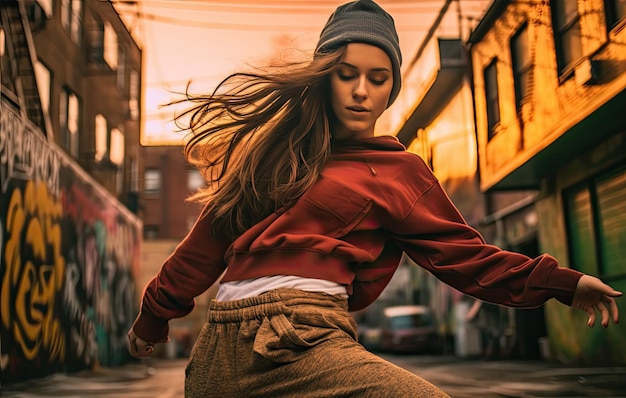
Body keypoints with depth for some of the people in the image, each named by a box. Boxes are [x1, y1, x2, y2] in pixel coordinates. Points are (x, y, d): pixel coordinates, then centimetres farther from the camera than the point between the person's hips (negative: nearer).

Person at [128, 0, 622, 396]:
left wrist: (562, 282, 1)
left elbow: (465, 256, 11)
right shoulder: (279, 147, 20)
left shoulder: (397, 171, 12)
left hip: (300, 342, 0)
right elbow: (214, 233, 23)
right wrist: (156, 313, 30)